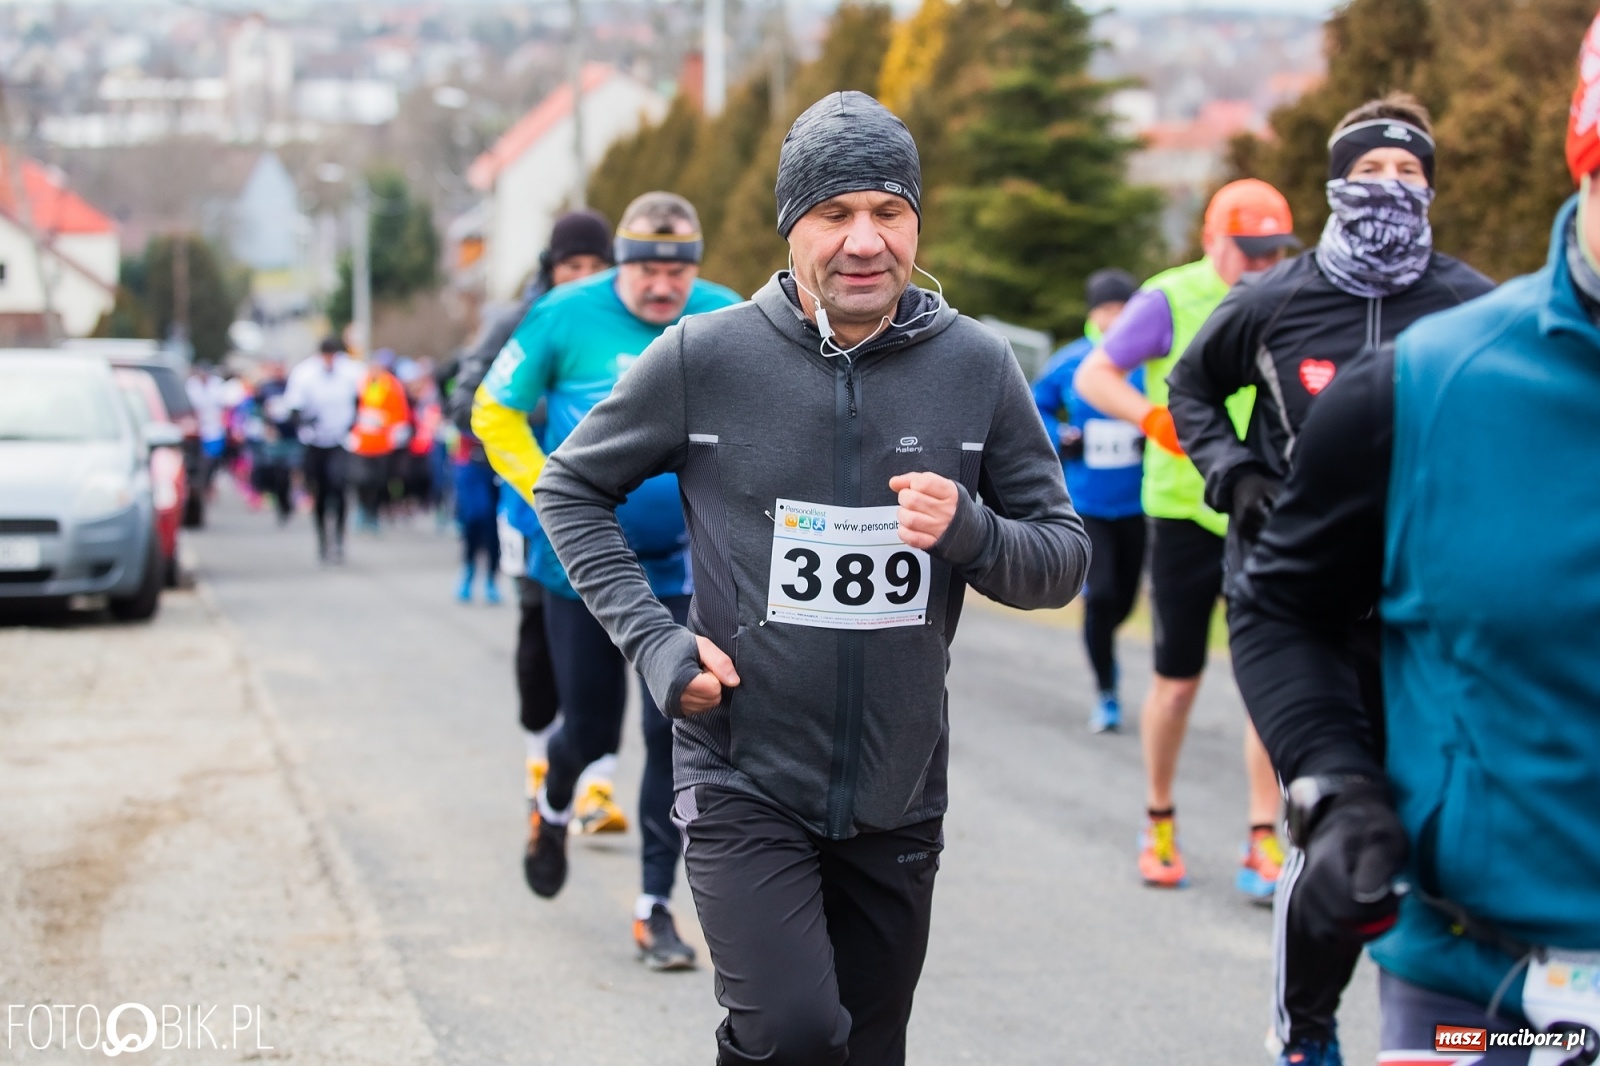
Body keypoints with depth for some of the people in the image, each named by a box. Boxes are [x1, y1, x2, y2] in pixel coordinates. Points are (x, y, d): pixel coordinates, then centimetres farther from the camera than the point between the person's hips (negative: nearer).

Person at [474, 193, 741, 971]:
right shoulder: (566, 318, -11)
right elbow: (495, 413, -3)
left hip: (683, 567, 1)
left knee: (676, 731, -5)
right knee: (592, 728, 9)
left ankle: (656, 906, 7)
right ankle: (554, 807, 45)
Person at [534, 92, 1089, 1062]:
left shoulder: (976, 366, -1)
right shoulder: (705, 358, -7)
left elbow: (1064, 557, 5)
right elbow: (571, 488, 6)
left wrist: (971, 533, -17)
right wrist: (653, 637, -6)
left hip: (898, 800, 3)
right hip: (744, 786, -3)